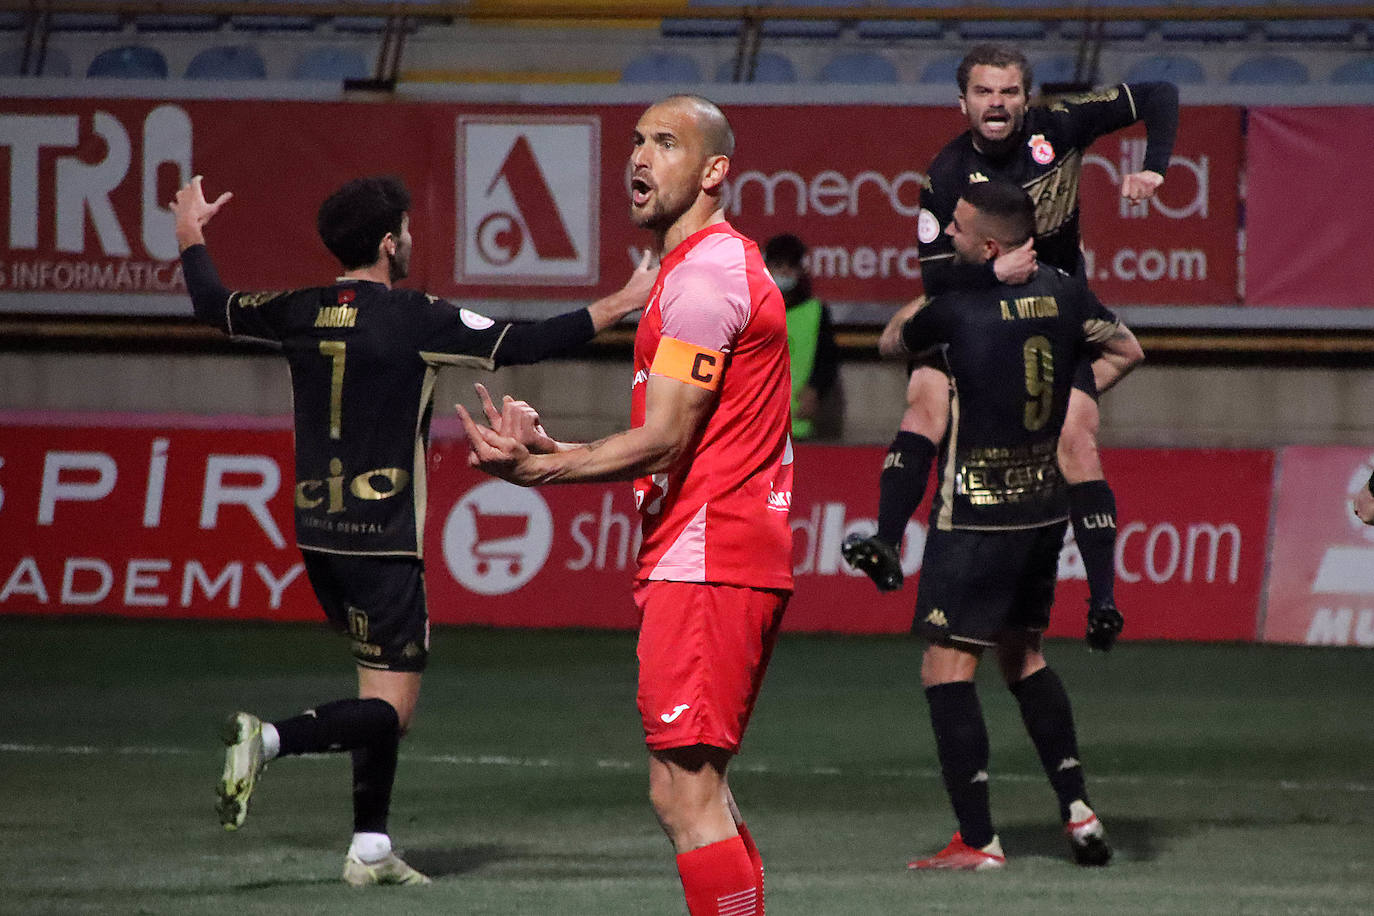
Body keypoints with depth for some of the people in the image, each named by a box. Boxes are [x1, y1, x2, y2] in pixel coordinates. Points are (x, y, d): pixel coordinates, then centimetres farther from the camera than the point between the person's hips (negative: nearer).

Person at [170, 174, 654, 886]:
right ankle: (269, 740, -26)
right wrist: (619, 307, -6)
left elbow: (215, 306, 19)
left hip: (316, 535, 7)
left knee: (383, 699, 18)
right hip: (382, 544, -7)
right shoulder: (415, 319, -13)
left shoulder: (300, 314, 3)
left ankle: (370, 848, 17)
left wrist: (190, 235, 38)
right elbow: (519, 345, -14)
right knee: (390, 712, -6)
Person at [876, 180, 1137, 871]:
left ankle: (978, 841, -8)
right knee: (1023, 655, 22)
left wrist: (922, 300, 21)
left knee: (946, 670, -3)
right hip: (1045, 508, 7)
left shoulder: (955, 309, -18)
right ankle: (1078, 809, 16)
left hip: (975, 518, -7)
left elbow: (891, 342, 3)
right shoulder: (1062, 294, 1)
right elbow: (1120, 352, 18)